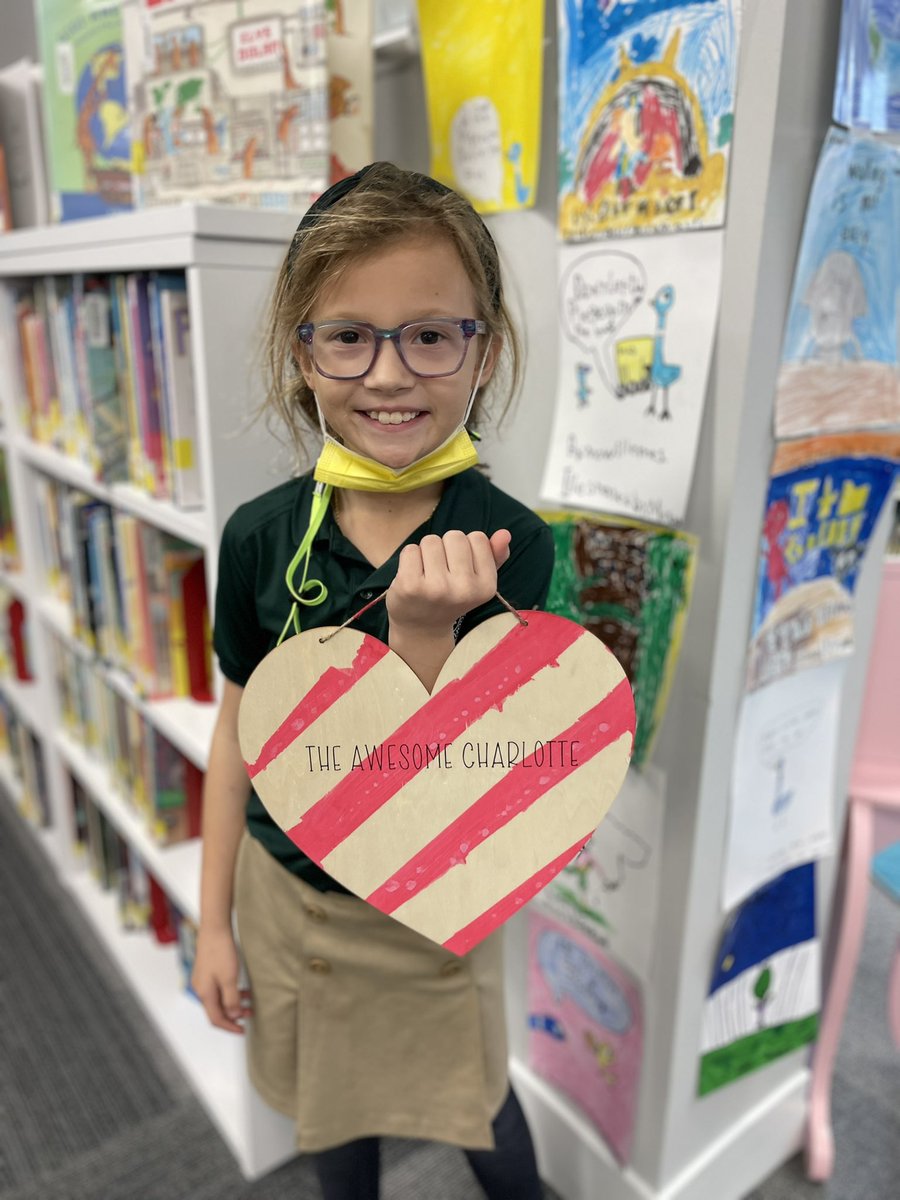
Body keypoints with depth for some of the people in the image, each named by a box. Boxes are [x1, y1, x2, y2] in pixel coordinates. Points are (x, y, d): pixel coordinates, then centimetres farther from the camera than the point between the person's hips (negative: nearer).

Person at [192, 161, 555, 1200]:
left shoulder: (506, 543, -22)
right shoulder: (260, 535, -15)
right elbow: (240, 731, -4)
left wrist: (422, 628, -39)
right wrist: (214, 920, 2)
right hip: (285, 891, 2)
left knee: (476, 1112, 25)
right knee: (329, 1112, 27)